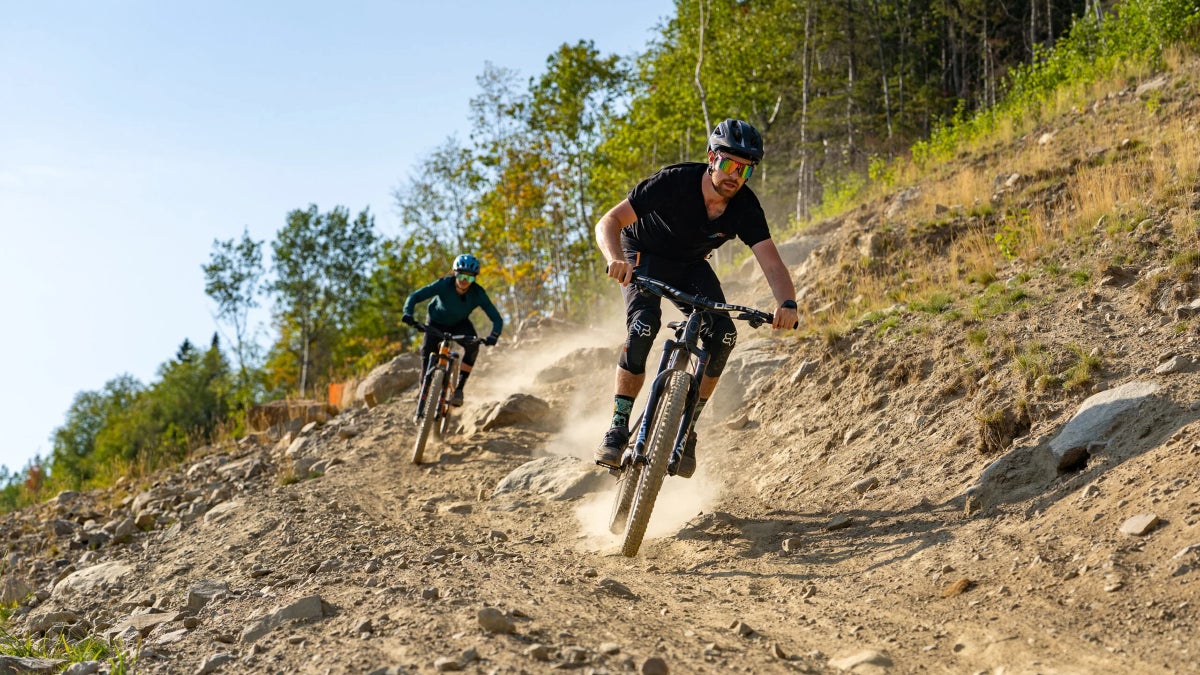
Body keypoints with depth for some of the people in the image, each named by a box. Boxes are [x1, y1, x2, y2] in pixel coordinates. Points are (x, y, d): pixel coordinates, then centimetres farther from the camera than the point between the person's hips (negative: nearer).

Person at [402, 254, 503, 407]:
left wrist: (493, 336, -47)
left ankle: (459, 388, -20)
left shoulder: (478, 293, -28)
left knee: (473, 345, -28)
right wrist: (408, 314, -49)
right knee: (427, 351, -20)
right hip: (437, 322, 0)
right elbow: (414, 297, -30)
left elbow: (497, 319, -27)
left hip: (460, 324, 0)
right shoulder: (444, 284, -31)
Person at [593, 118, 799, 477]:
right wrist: (616, 259, -56)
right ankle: (618, 426, -19)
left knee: (723, 334, -19)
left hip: (690, 266, 4)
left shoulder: (745, 207, -22)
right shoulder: (674, 181, -32)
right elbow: (609, 222, -34)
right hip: (644, 256, -3)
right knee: (644, 327, -30)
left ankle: (687, 425, -4)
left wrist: (787, 304, -51)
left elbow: (771, 262, -30)